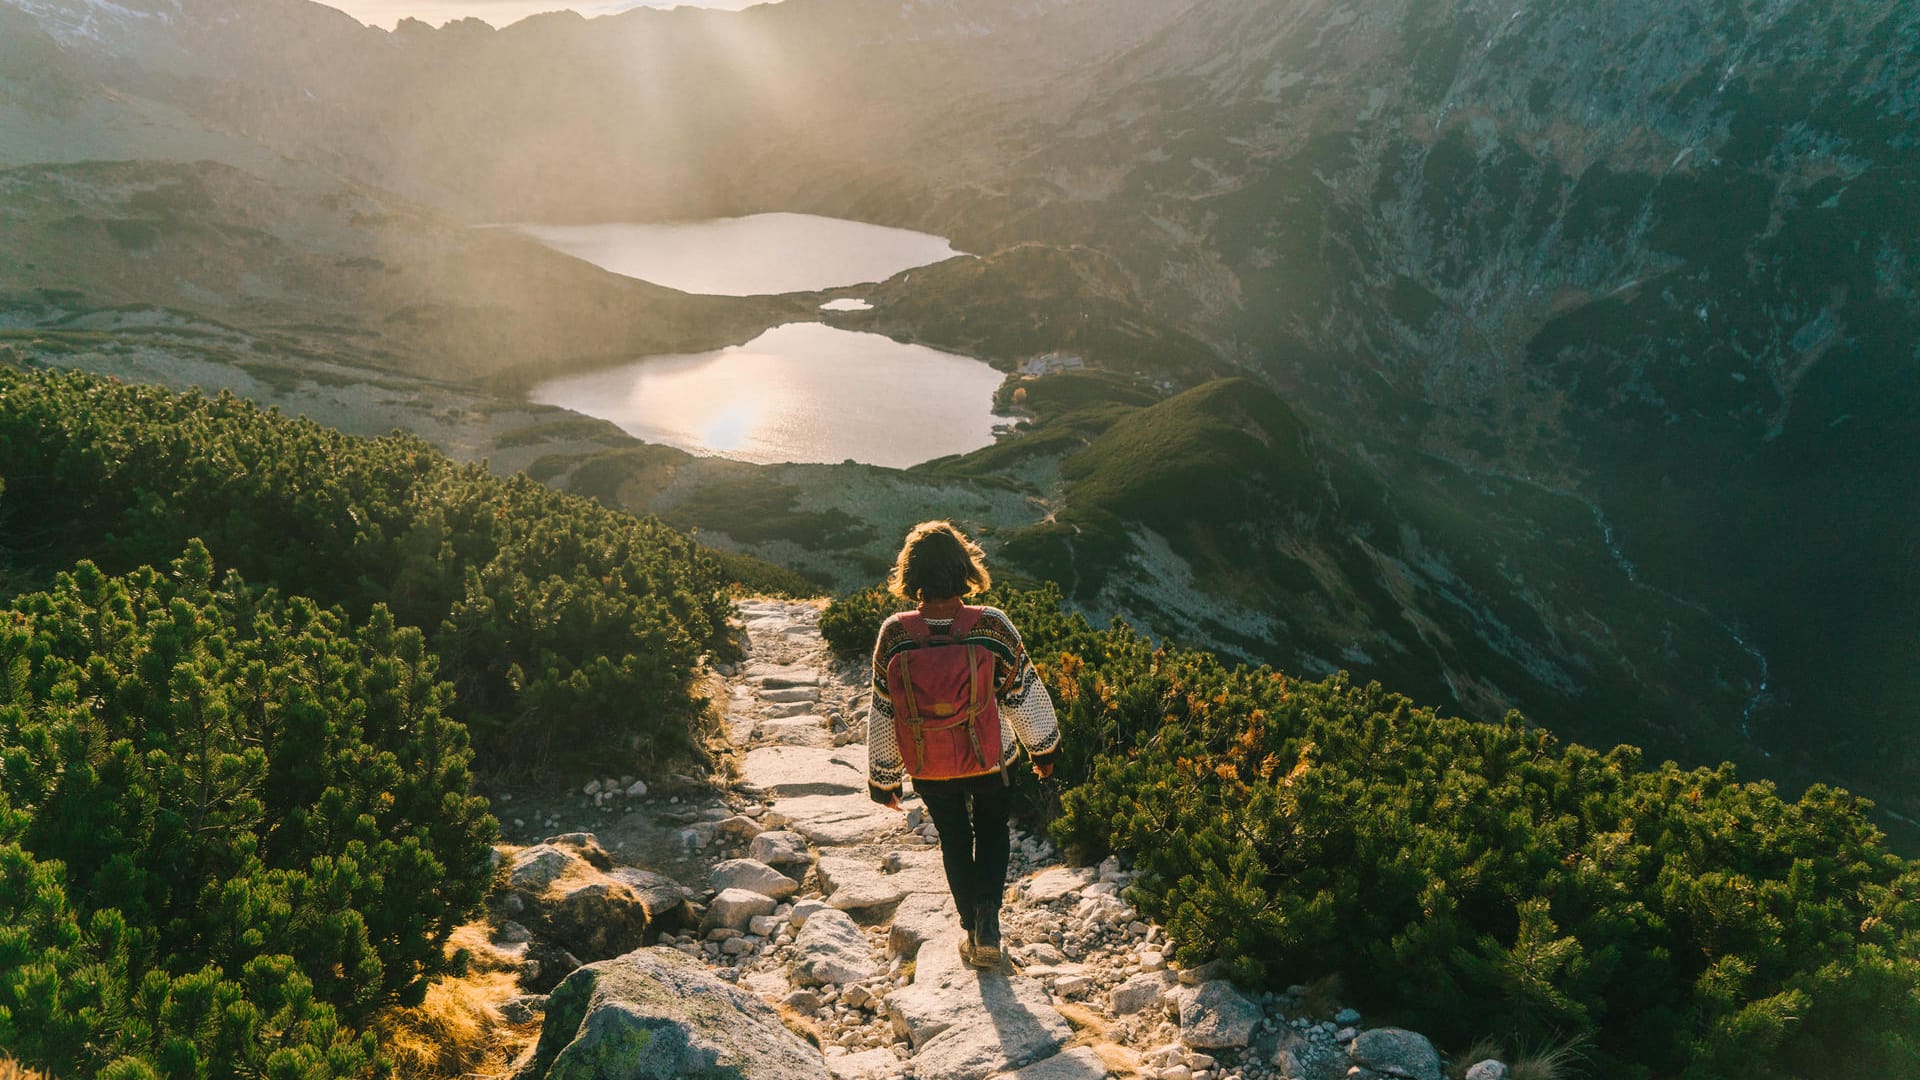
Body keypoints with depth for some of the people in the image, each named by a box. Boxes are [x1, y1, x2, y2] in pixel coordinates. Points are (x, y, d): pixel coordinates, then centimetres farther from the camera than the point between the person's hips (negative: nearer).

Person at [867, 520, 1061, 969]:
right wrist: (1043, 749, 9)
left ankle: (972, 931, 35)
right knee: (992, 831, 26)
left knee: (955, 842, 24)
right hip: (992, 762, -1)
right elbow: (1025, 694, -9)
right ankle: (988, 918, 9)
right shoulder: (992, 626, -22)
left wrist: (883, 778, 5)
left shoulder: (895, 634, -19)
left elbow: (883, 713, -9)